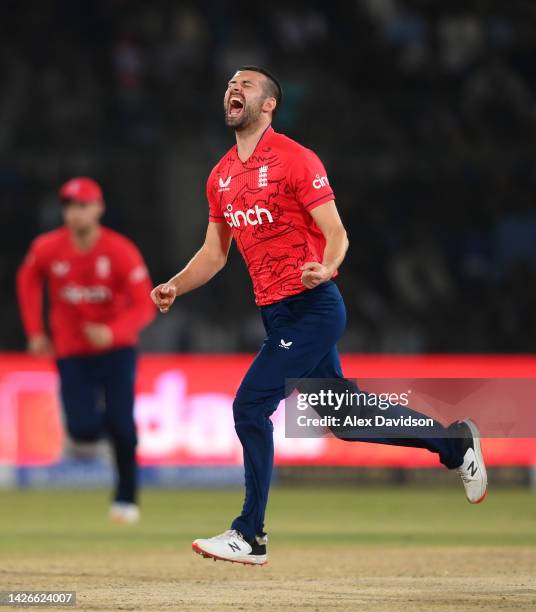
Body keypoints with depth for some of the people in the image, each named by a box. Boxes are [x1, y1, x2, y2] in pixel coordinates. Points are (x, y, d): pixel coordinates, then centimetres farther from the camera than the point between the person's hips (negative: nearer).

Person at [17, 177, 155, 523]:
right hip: (72, 352, 2)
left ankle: (127, 497, 6)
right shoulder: (47, 249, -9)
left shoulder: (121, 251, -17)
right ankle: (92, 419, 29)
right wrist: (35, 332, 8)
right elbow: (28, 280, 13)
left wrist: (112, 332, -35)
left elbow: (145, 307, -18)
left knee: (121, 424, -12)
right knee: (83, 429, -11)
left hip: (116, 349, -2)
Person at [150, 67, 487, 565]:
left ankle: (249, 537, -6)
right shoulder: (222, 175, 13)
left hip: (311, 308, -8)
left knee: (250, 406, -13)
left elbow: (336, 234, -13)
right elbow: (214, 253, 20)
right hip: (275, 314, 8)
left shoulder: (295, 160, -10)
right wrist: (174, 288, 4)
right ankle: (453, 442, 29)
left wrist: (325, 268, -33)